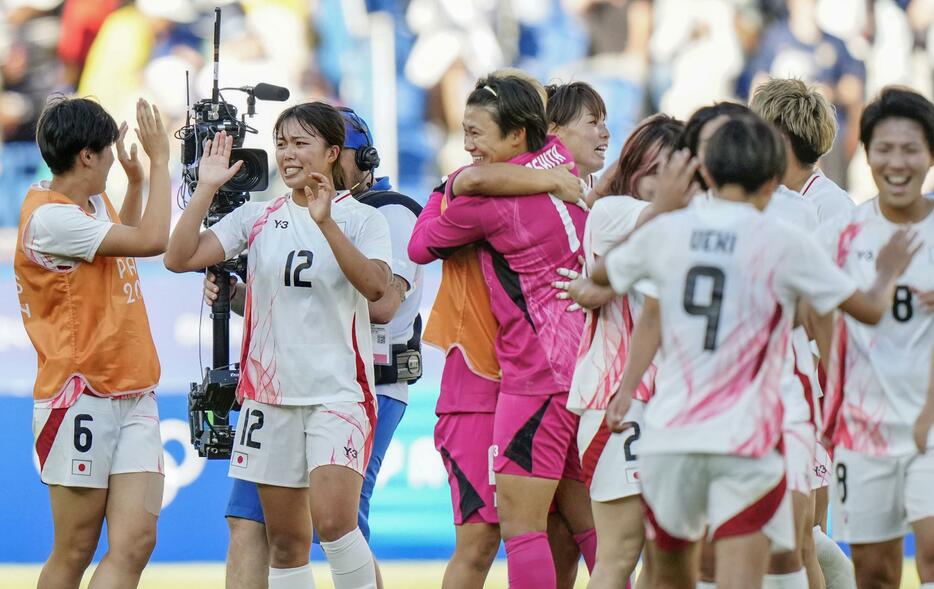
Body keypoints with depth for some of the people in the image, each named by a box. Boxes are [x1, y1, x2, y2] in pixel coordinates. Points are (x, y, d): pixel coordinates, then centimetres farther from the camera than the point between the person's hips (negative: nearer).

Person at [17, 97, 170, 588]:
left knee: (136, 540, -6)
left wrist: (135, 180, 26)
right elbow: (150, 240, -18)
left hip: (134, 399, 8)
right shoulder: (49, 217, -14)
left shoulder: (92, 203, 14)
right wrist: (159, 161, -8)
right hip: (82, 397, -8)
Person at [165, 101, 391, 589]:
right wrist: (206, 189, -8)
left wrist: (326, 222, -26)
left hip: (339, 391, -4)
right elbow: (180, 258, -1)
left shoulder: (361, 219, -1)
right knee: (285, 540, 6)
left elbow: (375, 286, -19)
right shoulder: (257, 219, 8)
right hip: (270, 392, 4)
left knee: (333, 519, -22)